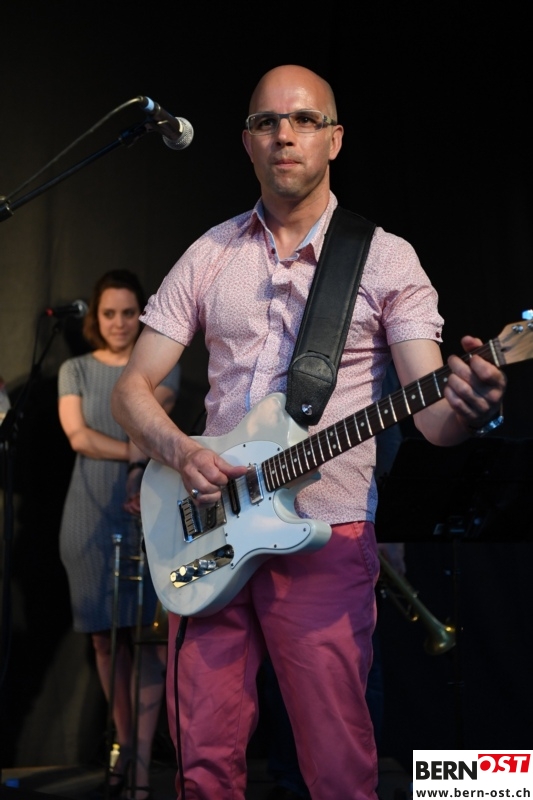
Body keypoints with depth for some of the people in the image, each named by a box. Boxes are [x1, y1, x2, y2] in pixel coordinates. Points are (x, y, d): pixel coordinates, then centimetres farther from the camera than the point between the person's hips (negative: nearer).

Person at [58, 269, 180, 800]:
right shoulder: (76, 370, 11)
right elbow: (78, 436, -4)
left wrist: (142, 475, -25)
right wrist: (139, 451, -16)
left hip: (150, 510, -2)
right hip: (92, 514, 2)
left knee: (148, 633, -8)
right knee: (105, 635, 6)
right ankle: (123, 743, 21)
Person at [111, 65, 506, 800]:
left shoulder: (387, 259, 1)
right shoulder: (209, 255, 10)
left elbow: (431, 413, -6)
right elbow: (132, 387, 9)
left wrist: (466, 406, -30)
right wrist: (180, 452, -11)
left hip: (326, 539, -3)